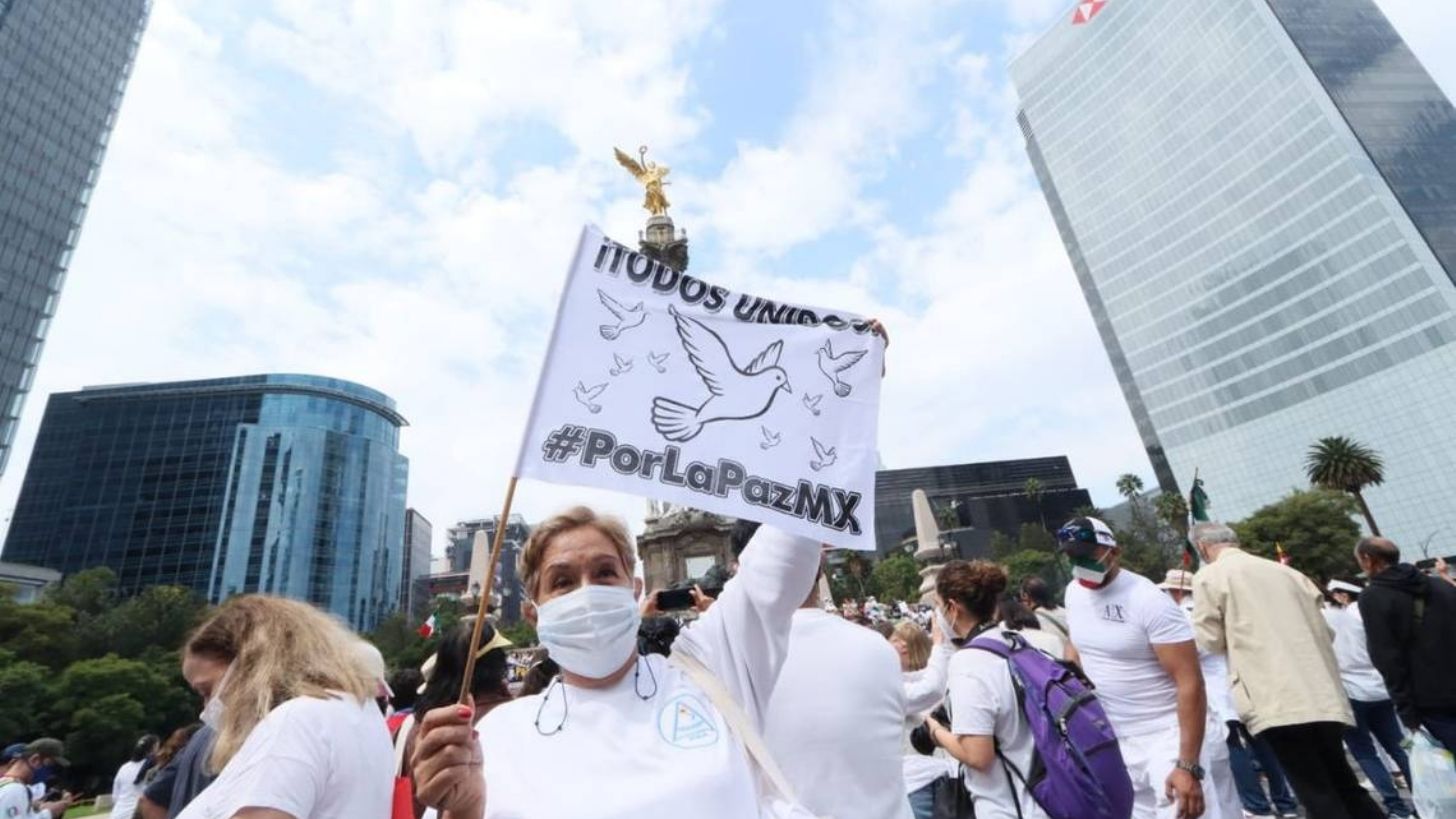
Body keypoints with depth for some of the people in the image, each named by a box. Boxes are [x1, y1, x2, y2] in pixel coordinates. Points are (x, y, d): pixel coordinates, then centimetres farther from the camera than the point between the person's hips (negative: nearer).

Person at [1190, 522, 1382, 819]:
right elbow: (1324, 630, 19)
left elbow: (1210, 641, -3)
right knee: (1344, 784, 18)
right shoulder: (1284, 571, 16)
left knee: (1317, 795, -1)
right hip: (1323, 695, 7)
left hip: (1275, 700, -7)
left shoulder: (1208, 577, -3)